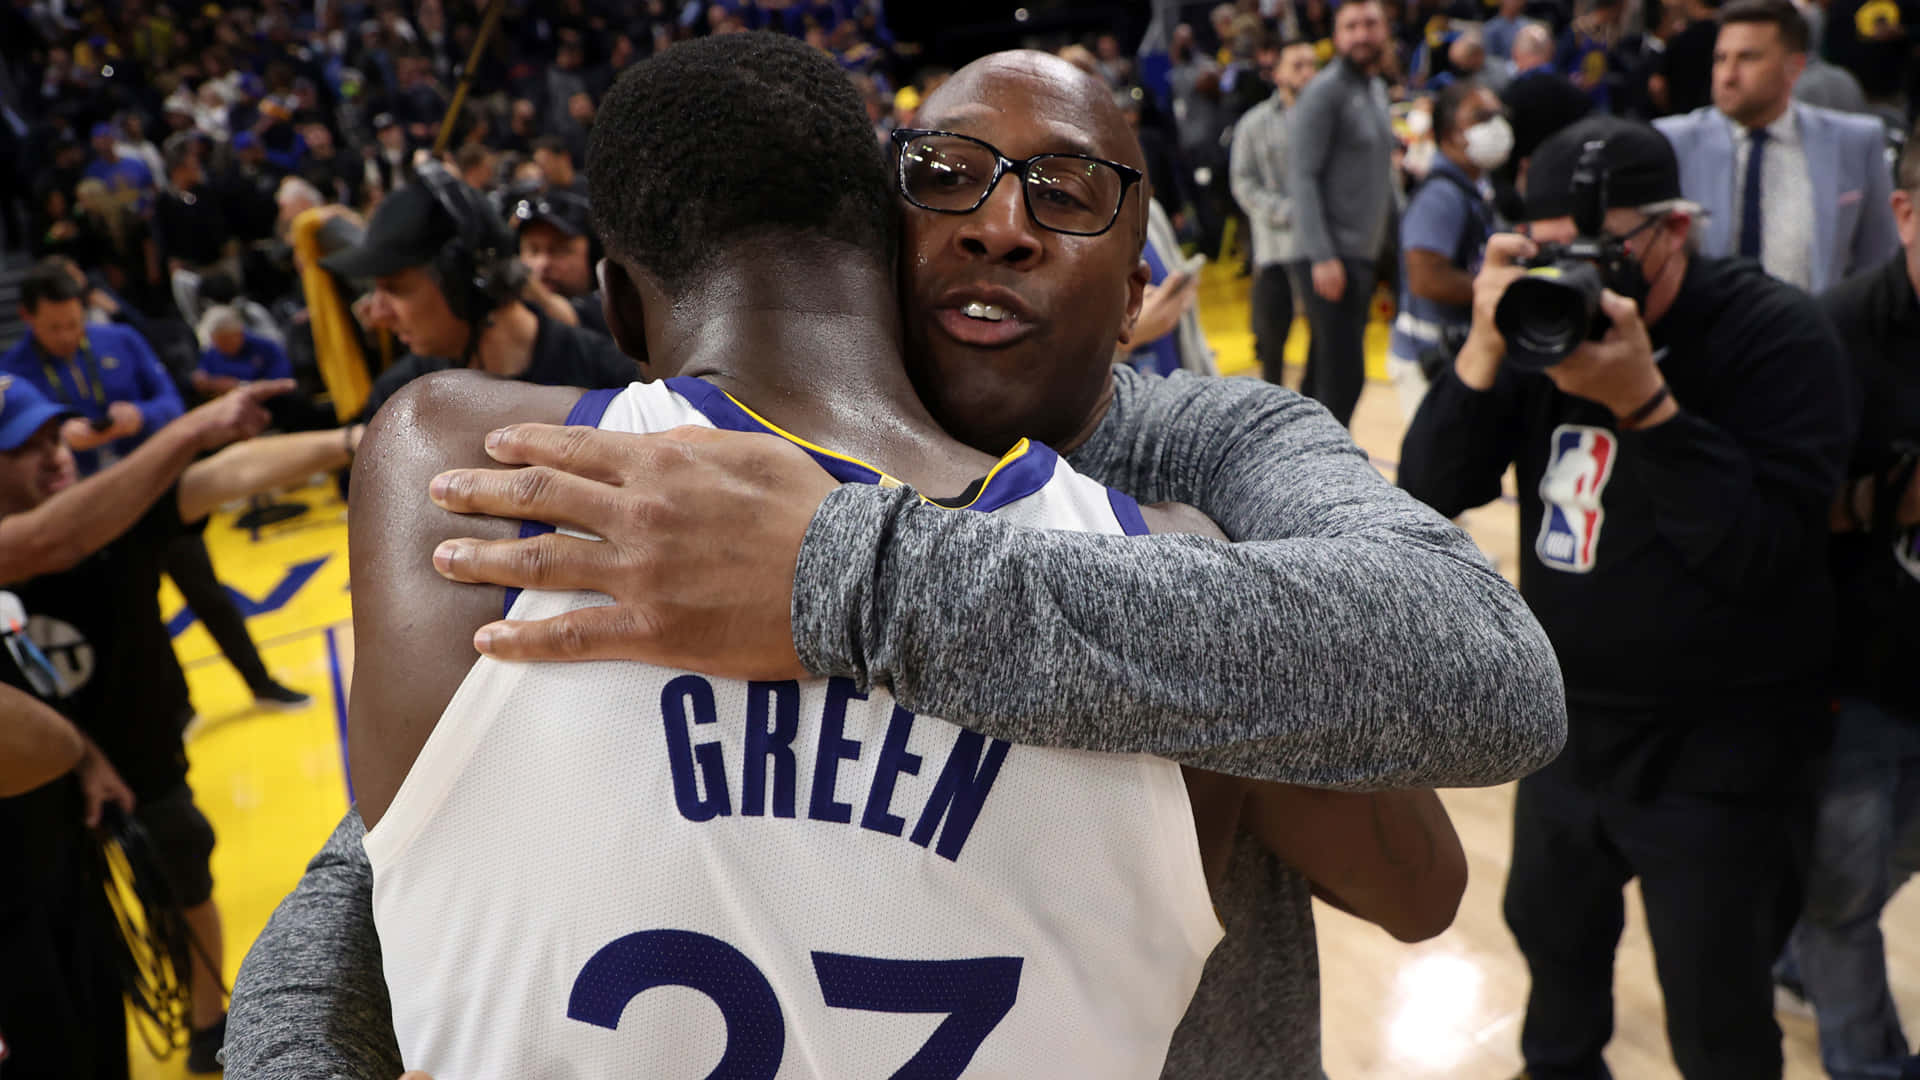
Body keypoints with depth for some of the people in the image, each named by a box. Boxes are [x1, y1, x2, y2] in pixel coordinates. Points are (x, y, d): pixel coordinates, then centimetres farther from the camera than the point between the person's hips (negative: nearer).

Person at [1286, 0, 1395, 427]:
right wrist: (1323, 256, -22)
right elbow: (1302, 177, -16)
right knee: (1343, 374, -9)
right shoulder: (1324, 91, -10)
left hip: (1363, 254, 8)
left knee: (1325, 372, 14)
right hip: (1330, 257, -8)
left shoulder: (1378, 90, 15)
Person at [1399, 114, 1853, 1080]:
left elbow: (1765, 556, -25)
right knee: (1549, 930, 24)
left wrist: (1643, 401, -34)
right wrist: (1485, 348, -23)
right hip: (1564, 720, 5)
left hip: (1718, 754, -5)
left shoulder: (1775, 334, -15)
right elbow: (1431, 493, -9)